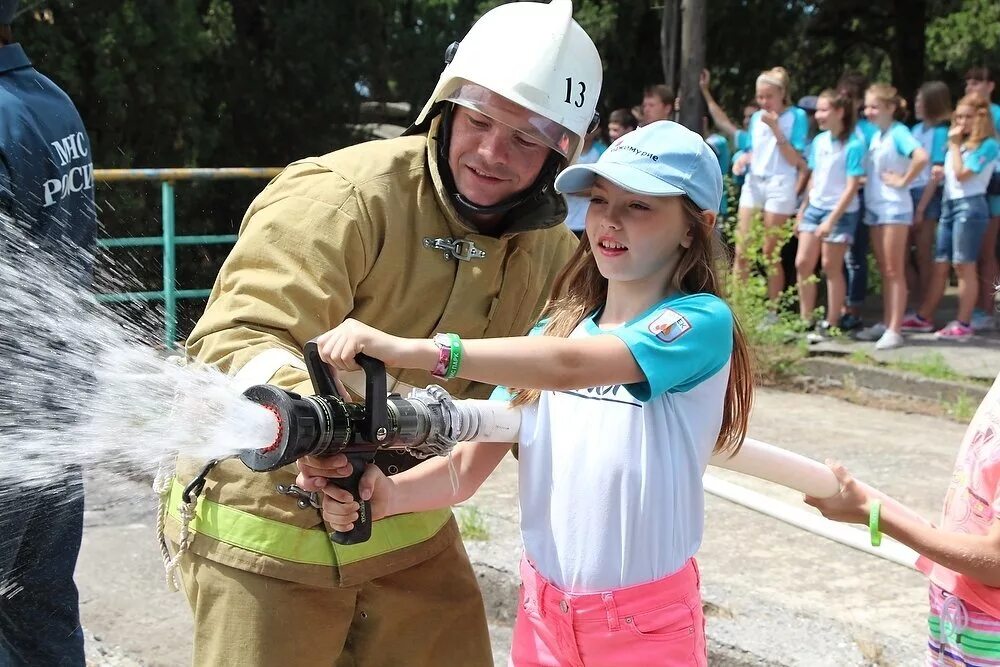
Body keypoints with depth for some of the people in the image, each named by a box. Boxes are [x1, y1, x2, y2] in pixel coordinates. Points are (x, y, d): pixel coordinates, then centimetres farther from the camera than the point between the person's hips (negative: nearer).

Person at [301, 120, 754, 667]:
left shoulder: (702, 322, -14)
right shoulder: (552, 331, 3)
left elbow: (571, 366, -32)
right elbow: (472, 462, -5)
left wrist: (409, 350, -41)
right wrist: (389, 495, -25)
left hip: (647, 623, -4)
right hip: (542, 608, 5)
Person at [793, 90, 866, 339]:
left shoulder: (853, 145, -14)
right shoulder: (818, 141, 6)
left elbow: (852, 187, -16)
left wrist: (831, 220, -19)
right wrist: (802, 209, 14)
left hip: (840, 211, -6)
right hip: (814, 207, 6)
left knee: (831, 267, 0)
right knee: (802, 263, 4)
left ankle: (830, 325, 10)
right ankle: (805, 321, 14)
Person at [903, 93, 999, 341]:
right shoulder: (959, 142, 17)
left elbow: (962, 174, -14)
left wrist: (954, 145, -8)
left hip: (969, 206, -8)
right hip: (949, 204, 8)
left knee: (964, 266, -5)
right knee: (940, 265, 10)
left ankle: (963, 324, 0)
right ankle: (924, 317, 15)